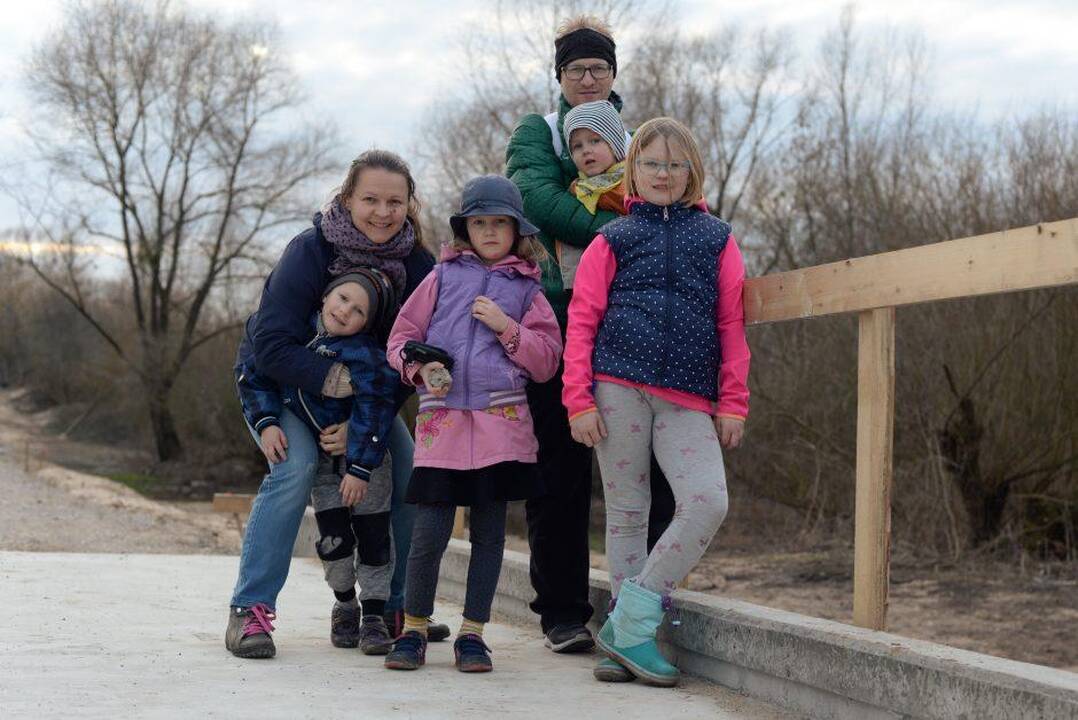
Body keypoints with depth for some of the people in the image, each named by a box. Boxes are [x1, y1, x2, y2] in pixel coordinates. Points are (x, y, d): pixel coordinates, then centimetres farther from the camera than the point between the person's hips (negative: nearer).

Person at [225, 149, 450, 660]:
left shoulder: (416, 264, -16)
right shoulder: (310, 251, -27)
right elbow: (271, 345, -31)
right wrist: (339, 380, -40)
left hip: (372, 399, 4)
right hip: (284, 385, -4)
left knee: (410, 477, -9)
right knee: (297, 466, -28)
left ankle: (395, 608, 8)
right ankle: (249, 611, -26)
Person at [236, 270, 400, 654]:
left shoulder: (364, 355, -28)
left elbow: (373, 411, -27)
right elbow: (252, 373, -4)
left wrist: (360, 468, -27)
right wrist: (266, 422, -14)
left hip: (364, 450, -4)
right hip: (316, 451, 4)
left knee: (372, 534, -3)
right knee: (332, 533, 0)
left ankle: (374, 615, 7)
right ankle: (344, 605, 21)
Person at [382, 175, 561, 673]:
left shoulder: (526, 291, 12)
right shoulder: (443, 277, 13)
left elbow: (546, 360, 6)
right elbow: (401, 338, 13)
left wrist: (506, 327, -7)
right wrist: (421, 368, -7)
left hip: (501, 422, 1)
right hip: (442, 422, -1)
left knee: (489, 534, 4)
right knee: (429, 534, -4)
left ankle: (472, 633, 13)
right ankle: (413, 630, 12)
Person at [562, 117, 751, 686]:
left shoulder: (717, 239, 16)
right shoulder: (613, 239, 12)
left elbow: (731, 326, 12)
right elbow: (582, 320, 6)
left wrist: (732, 404, 4)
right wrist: (578, 400, -4)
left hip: (687, 397, 1)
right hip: (618, 386, -1)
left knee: (708, 503, -15)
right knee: (626, 511, 2)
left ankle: (628, 625, -6)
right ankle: (630, 637, 13)